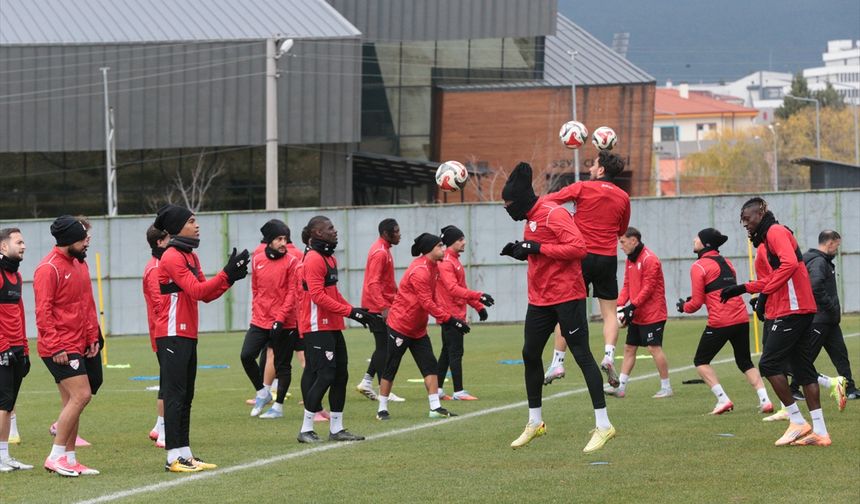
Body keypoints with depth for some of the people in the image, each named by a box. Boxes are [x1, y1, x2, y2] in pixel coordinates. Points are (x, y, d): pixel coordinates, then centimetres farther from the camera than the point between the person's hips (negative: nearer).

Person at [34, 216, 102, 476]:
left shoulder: (79, 264, 13)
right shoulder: (48, 269, -14)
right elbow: (43, 312, -17)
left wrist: (93, 337, 12)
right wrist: (56, 347, -20)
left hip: (78, 345, 9)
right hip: (59, 349, -9)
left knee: (72, 402, 10)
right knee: (81, 396, -15)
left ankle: (69, 460, 15)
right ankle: (56, 457, -10)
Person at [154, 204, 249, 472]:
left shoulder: (191, 256, 17)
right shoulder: (172, 257, -13)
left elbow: (206, 294, 15)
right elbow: (197, 291, -20)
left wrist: (230, 277, 1)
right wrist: (226, 274, -20)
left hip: (188, 335, 10)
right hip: (173, 335, -10)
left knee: (186, 396, 10)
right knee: (175, 396, -9)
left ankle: (185, 454, 14)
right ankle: (174, 457, -9)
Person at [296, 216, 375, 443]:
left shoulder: (329, 258, 17)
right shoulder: (313, 260, -15)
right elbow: (318, 296, -21)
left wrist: (358, 312, 11)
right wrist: (349, 311, -20)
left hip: (332, 327, 10)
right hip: (317, 328, -10)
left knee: (340, 375, 10)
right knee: (324, 376, -11)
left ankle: (336, 429, 17)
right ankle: (306, 430, -5)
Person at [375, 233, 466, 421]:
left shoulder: (433, 267, 7)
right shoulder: (420, 271, -23)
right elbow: (427, 303, -25)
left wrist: (445, 318, 8)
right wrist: (449, 319, -25)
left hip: (418, 329, 9)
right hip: (400, 326, -9)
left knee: (430, 366, 2)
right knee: (390, 369, 1)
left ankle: (435, 408, 2)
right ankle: (382, 409, 10)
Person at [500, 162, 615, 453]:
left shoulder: (554, 215, -14)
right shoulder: (531, 219, 14)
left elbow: (578, 248, -23)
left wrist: (539, 248, -23)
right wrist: (519, 251, 4)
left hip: (566, 297, -9)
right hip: (539, 299, 9)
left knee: (582, 355, -8)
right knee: (530, 355, 12)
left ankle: (603, 425, -6)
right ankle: (535, 422, 26)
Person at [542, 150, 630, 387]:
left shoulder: (583, 188, -4)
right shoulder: (623, 197, 7)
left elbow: (547, 200, -3)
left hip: (582, 256, -3)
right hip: (608, 259, 3)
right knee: (609, 312, 8)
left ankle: (558, 361, 0)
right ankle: (609, 355, -14)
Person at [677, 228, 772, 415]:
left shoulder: (699, 267, -5)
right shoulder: (726, 262, 17)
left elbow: (697, 303, -7)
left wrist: (684, 306, 15)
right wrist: (693, 300, 23)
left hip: (720, 321, -6)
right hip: (741, 318, 6)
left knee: (701, 361, 11)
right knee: (745, 362, 18)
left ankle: (723, 400, -2)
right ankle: (765, 400, 3)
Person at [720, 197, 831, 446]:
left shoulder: (776, 232, -8)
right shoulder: (768, 237, 23)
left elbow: (789, 264, -24)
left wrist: (766, 292, -20)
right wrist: (742, 288, 20)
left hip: (791, 310, -10)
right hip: (801, 310, 10)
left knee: (769, 364, -7)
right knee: (803, 369, 8)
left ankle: (798, 422, -6)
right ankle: (819, 431, 7)